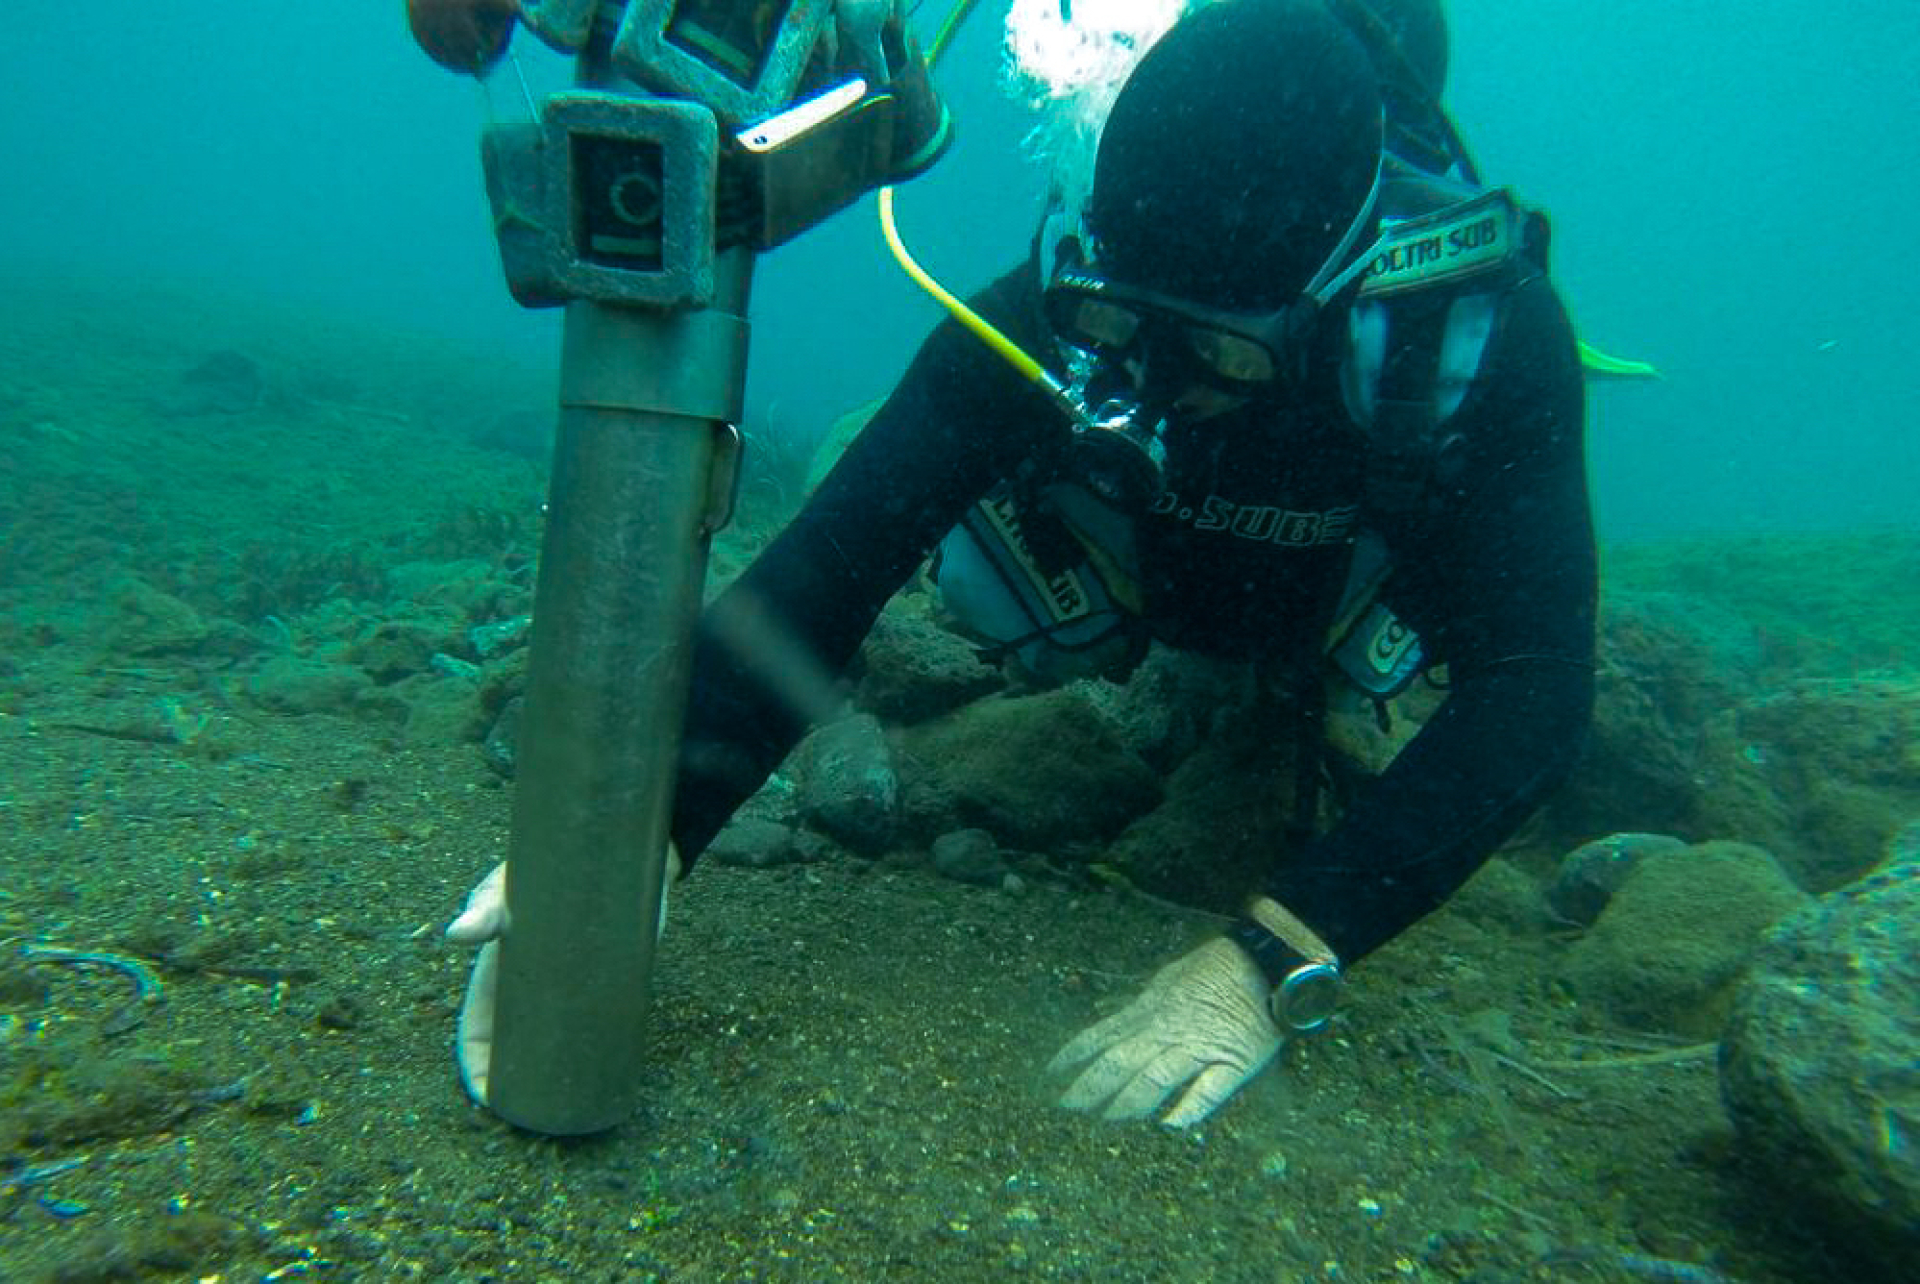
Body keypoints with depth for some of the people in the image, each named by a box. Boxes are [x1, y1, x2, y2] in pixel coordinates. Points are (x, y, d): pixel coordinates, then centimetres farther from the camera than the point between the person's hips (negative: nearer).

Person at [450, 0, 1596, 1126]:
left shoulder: (1489, 340, -39)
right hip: (1156, 585, 1)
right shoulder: (1051, 316, -37)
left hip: (1351, 621, 0)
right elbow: (833, 554, -41)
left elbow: (1531, 691, -44)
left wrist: (1272, 962, -56)